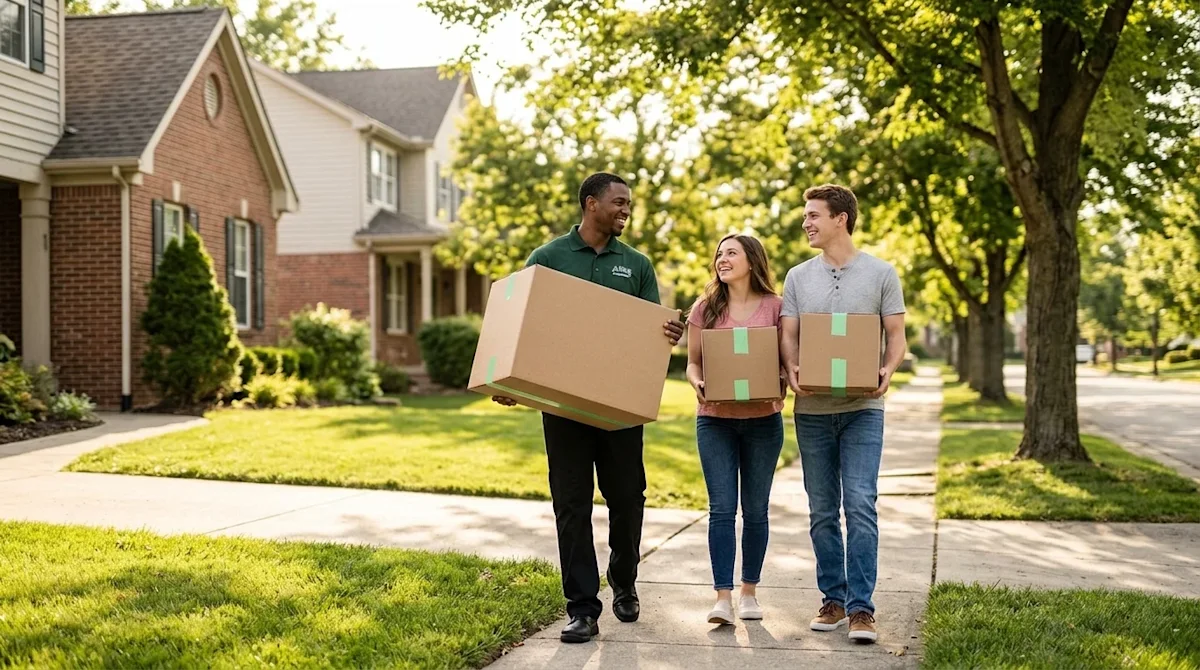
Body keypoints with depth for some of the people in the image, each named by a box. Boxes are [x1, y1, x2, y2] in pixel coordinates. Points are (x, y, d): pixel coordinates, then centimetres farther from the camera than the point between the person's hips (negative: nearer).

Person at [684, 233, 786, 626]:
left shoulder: (775, 307, 2)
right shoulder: (705, 309, 5)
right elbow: (692, 363, 7)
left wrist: (781, 383, -15)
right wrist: (698, 383, -14)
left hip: (763, 420, 0)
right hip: (715, 419, 0)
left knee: (755, 509, 7)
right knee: (721, 508, -5)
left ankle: (749, 592, 20)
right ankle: (723, 598, -5)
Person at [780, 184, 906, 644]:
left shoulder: (880, 274, 2)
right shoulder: (798, 277, 9)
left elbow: (896, 334, 3)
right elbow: (789, 335, 6)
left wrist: (887, 371, -17)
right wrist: (791, 370, -15)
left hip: (862, 408, -3)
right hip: (812, 410, 3)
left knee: (860, 506, -10)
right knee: (822, 511, 8)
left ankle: (861, 607, -6)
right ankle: (833, 599, 19)